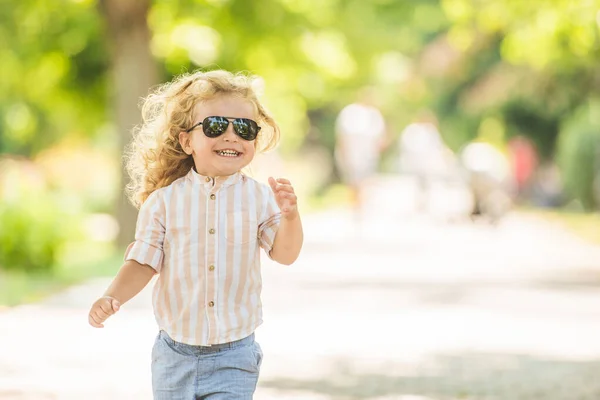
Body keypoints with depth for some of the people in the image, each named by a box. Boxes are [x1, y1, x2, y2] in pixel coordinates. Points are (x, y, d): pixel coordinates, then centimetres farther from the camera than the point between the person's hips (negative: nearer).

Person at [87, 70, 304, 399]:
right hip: (175, 355, 1)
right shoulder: (164, 201, -4)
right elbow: (143, 263, -1)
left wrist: (289, 215, -24)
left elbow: (284, 254, -5)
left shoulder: (258, 198, -3)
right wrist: (112, 297, -17)